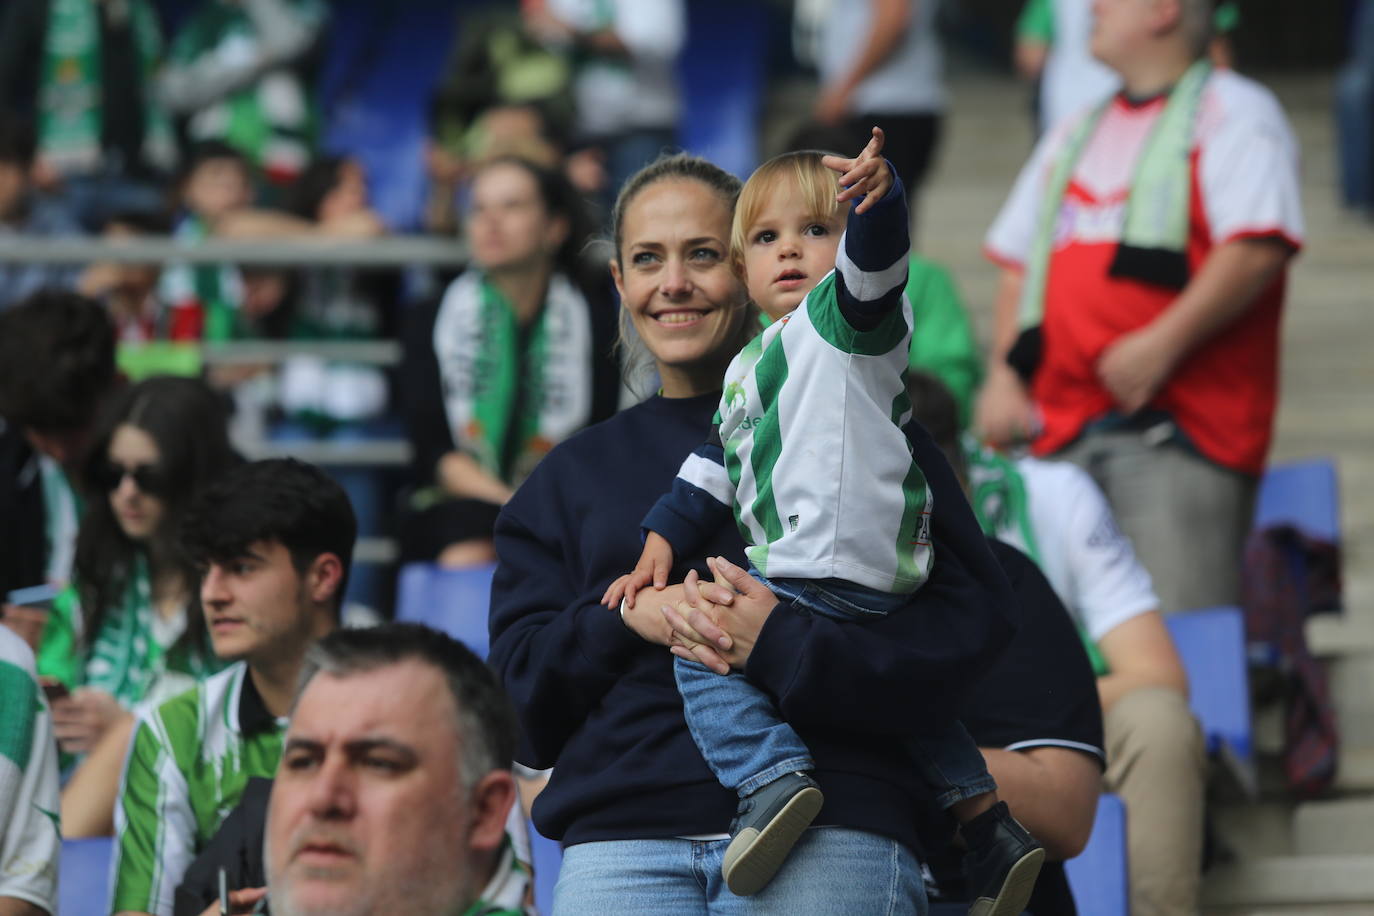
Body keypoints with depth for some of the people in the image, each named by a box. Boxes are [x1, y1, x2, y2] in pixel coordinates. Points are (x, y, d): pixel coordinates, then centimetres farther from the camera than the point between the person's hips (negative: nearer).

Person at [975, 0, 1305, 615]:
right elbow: (1020, 263, 26)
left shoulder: (1233, 114, 1)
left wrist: (1162, 344, -20)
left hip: (1179, 429, -7)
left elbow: (1258, 248, -13)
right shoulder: (1076, 135, 24)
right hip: (1063, 430, 7)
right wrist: (1003, 374, 11)